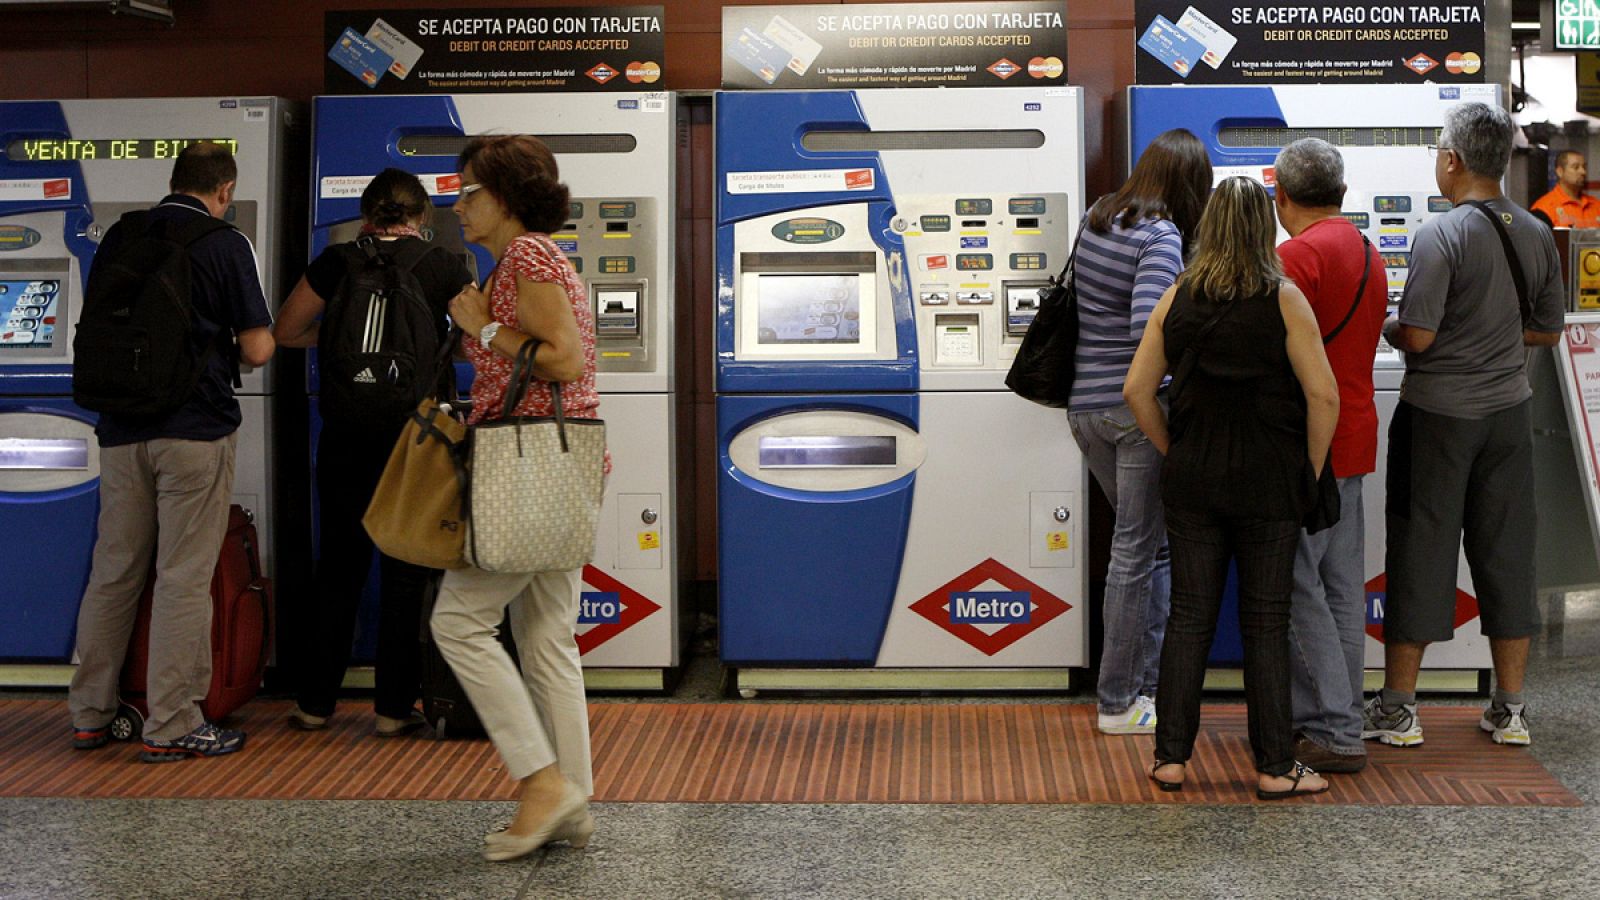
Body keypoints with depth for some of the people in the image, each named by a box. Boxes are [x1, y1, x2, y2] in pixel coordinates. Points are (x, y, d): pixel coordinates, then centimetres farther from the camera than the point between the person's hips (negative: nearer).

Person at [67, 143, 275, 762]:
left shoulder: (118, 239, 9)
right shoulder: (227, 246, -6)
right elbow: (257, 350, -7)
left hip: (122, 428, 5)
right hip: (195, 428, -5)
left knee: (112, 573, 13)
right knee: (183, 579, 0)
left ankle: (91, 715, 21)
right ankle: (170, 727, 3)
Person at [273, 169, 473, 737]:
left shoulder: (336, 263, 2)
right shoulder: (444, 268, -2)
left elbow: (284, 332, 9)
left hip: (347, 435, 2)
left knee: (339, 567, 12)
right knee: (407, 572, 6)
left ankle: (314, 701, 17)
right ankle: (394, 707, 9)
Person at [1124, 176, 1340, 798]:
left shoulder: (1176, 299, 2)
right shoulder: (1283, 299, -8)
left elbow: (1136, 389, 3)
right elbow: (1323, 395, -12)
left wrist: (1173, 453, 12)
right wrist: (1310, 472, 0)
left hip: (1192, 483, 3)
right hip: (1268, 485, -3)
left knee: (1189, 615, 9)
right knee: (1266, 623, 5)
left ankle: (1170, 758, 13)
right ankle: (1274, 768, 11)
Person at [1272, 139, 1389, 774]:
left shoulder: (1297, 256, -14)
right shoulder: (1368, 255, 15)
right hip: (1353, 437, 9)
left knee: (1297, 587, -4)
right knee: (1341, 587, 12)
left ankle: (1334, 733, -2)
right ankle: (1331, 718, 19)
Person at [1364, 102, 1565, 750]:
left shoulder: (1441, 235, -16)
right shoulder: (1535, 235, 4)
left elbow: (1416, 336, -19)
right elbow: (1548, 331, 12)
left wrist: (1384, 326, 1)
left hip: (1438, 412, -5)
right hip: (1509, 411, 5)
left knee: (1420, 550, 2)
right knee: (1506, 551, 11)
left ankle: (1397, 708, 9)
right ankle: (1510, 708, 17)